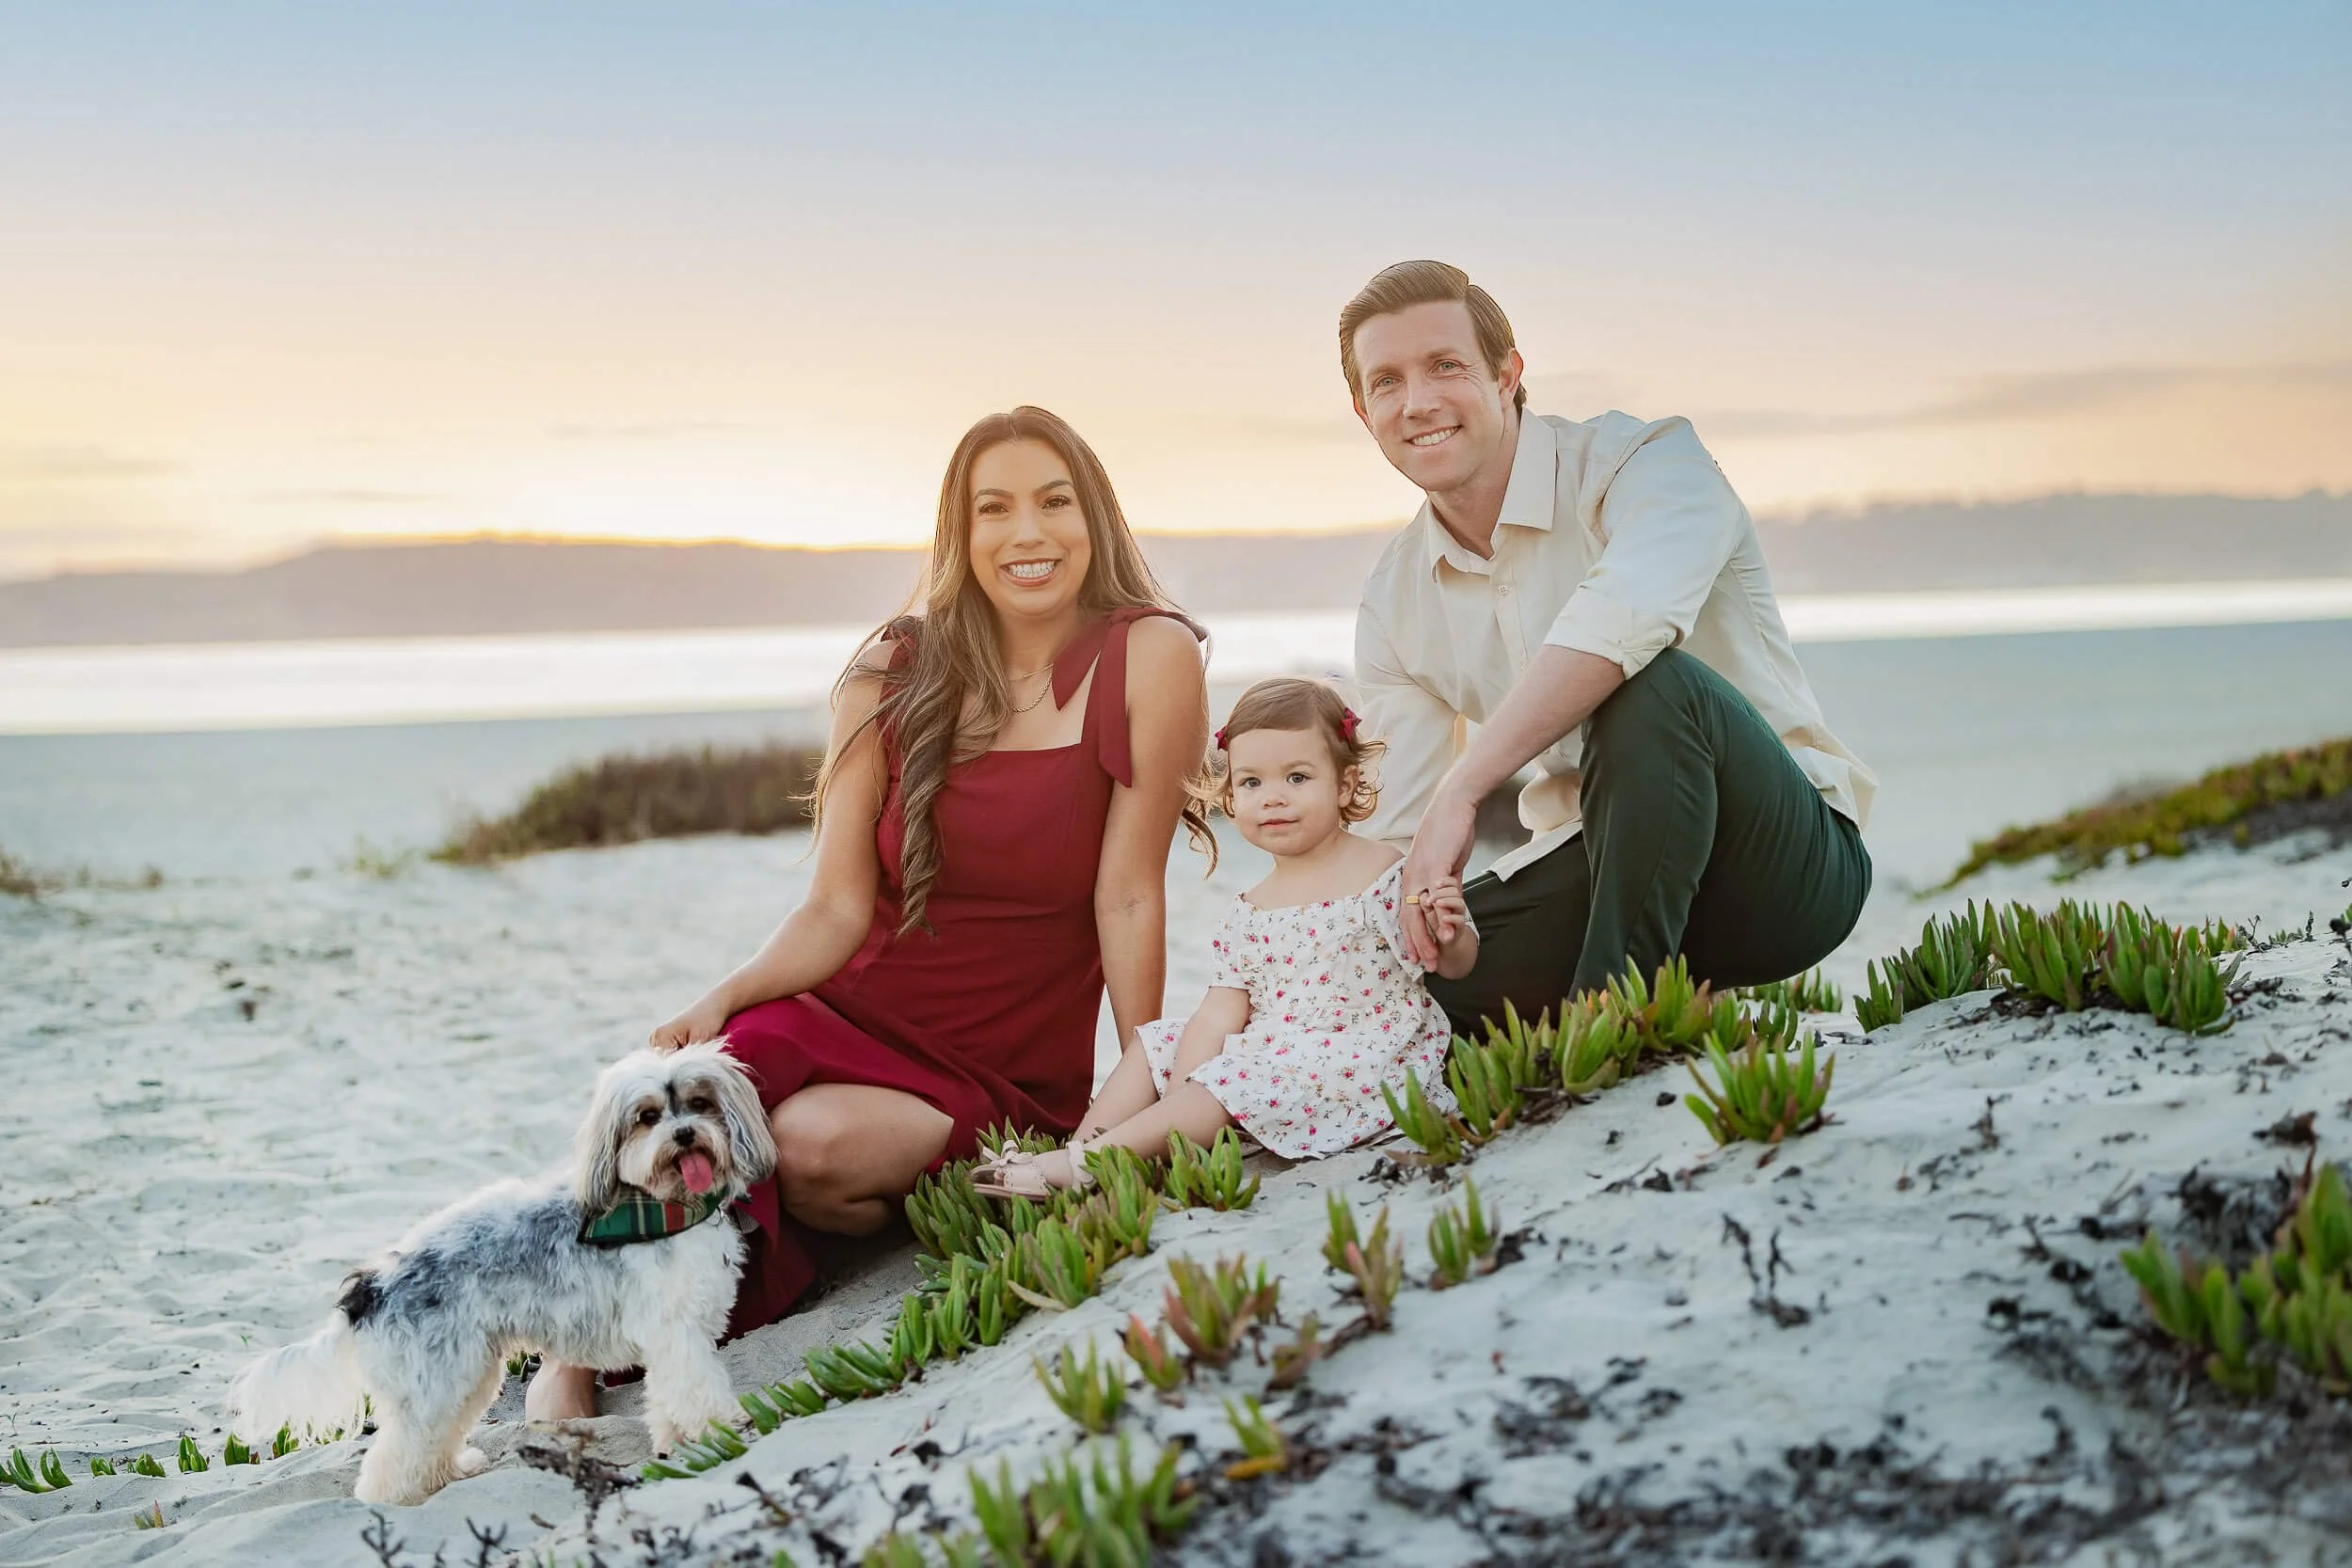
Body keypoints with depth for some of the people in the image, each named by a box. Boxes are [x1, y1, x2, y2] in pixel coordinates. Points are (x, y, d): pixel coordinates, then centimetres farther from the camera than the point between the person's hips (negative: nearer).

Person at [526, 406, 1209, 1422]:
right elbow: (836, 911, -3)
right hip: (850, 1020, 3)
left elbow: (1128, 897, -9)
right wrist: (722, 999, -21)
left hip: (1008, 1084, -3)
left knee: (813, 1141, -33)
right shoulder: (894, 681, 1)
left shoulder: (1149, 660, -9)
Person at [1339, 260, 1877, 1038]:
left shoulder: (1645, 460, -12)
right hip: (1597, 871, 6)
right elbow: (1403, 838, 4)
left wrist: (1462, 790, -37)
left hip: (1786, 860, -5)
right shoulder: (1392, 608, 6)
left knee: (1649, 683, -35)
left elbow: (1627, 617, -36)